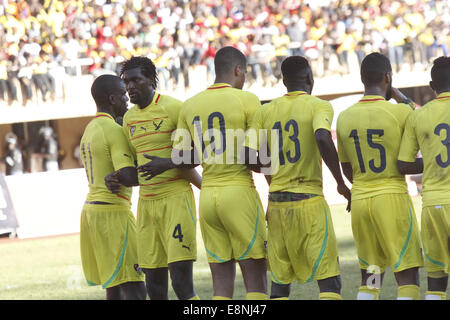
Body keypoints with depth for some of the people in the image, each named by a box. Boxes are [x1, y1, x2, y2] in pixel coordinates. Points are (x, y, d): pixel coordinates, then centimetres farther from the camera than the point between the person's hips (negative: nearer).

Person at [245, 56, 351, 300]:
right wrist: (341, 183, -14)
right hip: (309, 201, -5)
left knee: (280, 282, 10)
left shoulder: (266, 111, 10)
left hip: (276, 203, 5)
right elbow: (322, 138, -23)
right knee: (329, 281, -4)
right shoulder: (318, 106, -3)